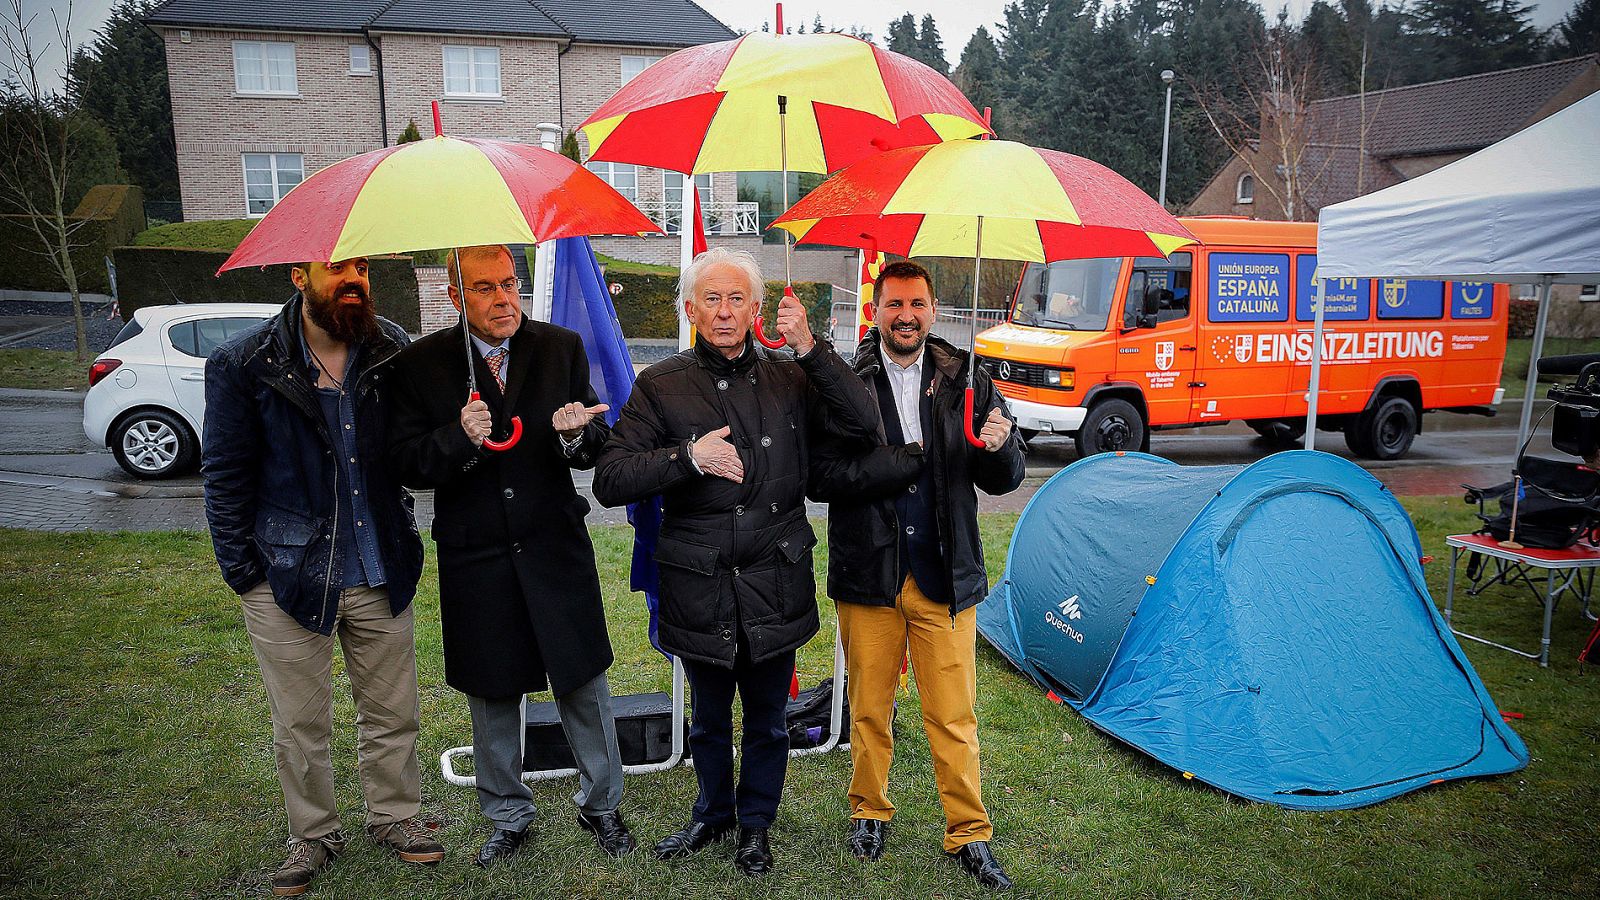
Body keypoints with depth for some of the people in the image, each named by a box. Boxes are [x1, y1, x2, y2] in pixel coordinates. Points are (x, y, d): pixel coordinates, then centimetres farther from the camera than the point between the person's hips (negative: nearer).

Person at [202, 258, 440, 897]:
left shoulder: (391, 349, -1)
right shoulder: (244, 364, -9)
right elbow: (225, 477, -3)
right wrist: (244, 572, -5)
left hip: (381, 574, 3)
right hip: (289, 575, -2)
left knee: (393, 712, 14)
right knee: (300, 726, 13)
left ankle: (394, 817, 36)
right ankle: (312, 836, 34)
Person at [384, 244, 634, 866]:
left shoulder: (562, 348, 0)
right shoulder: (420, 364, -3)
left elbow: (595, 450, 0)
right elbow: (405, 463, -5)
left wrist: (576, 434, -23)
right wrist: (460, 439, -23)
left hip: (557, 551, 0)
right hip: (474, 559, 0)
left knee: (584, 685, 10)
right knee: (492, 698, 15)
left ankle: (600, 804, 32)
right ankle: (508, 817, 36)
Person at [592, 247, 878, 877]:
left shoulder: (789, 378, 1)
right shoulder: (661, 386, -3)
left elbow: (863, 425, -10)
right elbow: (609, 482, -8)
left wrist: (811, 348, -19)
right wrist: (687, 456, -23)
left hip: (775, 588, 1)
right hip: (699, 590, 0)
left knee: (767, 718, 18)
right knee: (709, 719, 19)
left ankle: (756, 824, 41)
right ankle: (713, 814, 45)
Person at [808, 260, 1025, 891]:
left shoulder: (966, 383, 1)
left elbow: (1003, 482, 3)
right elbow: (822, 478, -13)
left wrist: (1001, 448, -19)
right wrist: (909, 458, -17)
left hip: (945, 576, 1)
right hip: (868, 576, 0)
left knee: (954, 715, 8)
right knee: (869, 708, 15)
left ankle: (969, 834, 25)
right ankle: (869, 811, 37)